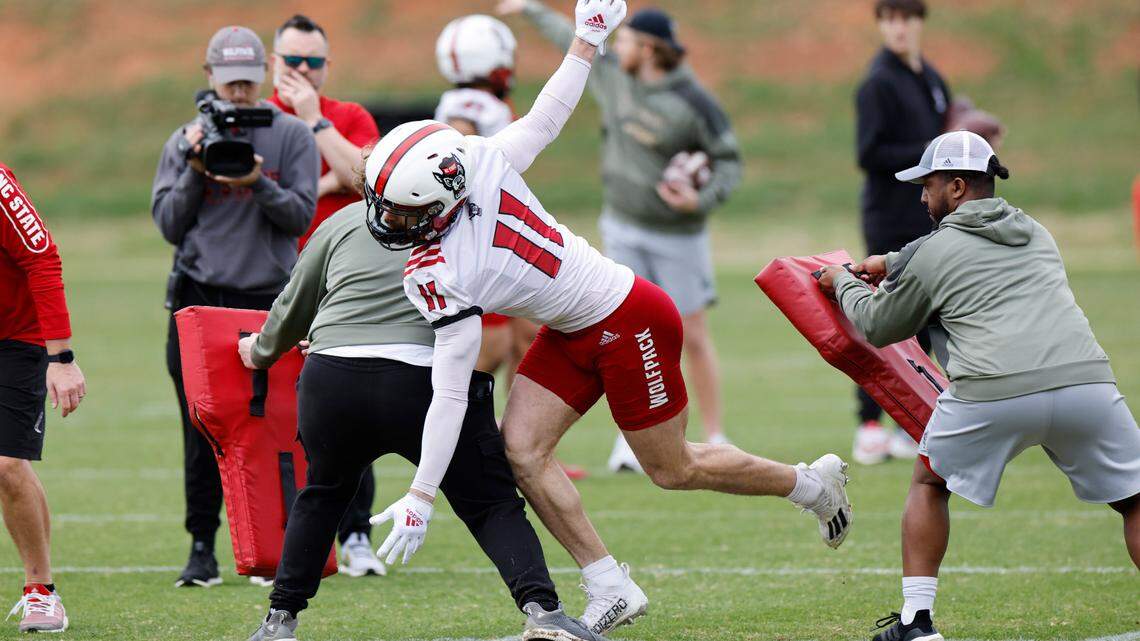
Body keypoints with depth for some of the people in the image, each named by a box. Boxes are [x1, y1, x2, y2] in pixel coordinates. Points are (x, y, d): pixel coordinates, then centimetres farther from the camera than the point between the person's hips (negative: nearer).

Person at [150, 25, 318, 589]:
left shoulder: (292, 136, 4)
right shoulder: (184, 142, 9)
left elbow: (301, 215, -2)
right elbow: (169, 225, 6)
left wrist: (259, 184, -18)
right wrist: (195, 172, -8)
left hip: (268, 297, -1)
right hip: (199, 297, 1)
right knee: (201, 430, 0)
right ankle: (202, 548, 5)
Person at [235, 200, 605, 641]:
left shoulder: (343, 221, 21)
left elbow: (294, 307, 29)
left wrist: (262, 351, 50)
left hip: (331, 378, 2)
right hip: (426, 382, -2)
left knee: (323, 493, 28)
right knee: (492, 504, 9)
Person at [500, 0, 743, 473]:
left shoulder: (694, 103, -17)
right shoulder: (613, 75, 0)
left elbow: (729, 162, -10)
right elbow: (574, 41, 17)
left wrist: (703, 200, -27)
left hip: (677, 233, -4)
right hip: (623, 225, 4)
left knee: (693, 337, 0)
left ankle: (716, 440, 8)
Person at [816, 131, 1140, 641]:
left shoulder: (934, 252, 13)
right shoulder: (1036, 234, 28)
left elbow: (880, 328, 28)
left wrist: (845, 285, 46)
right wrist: (892, 264, 56)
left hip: (992, 392, -2)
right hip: (1086, 384, 2)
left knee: (929, 484, 23)